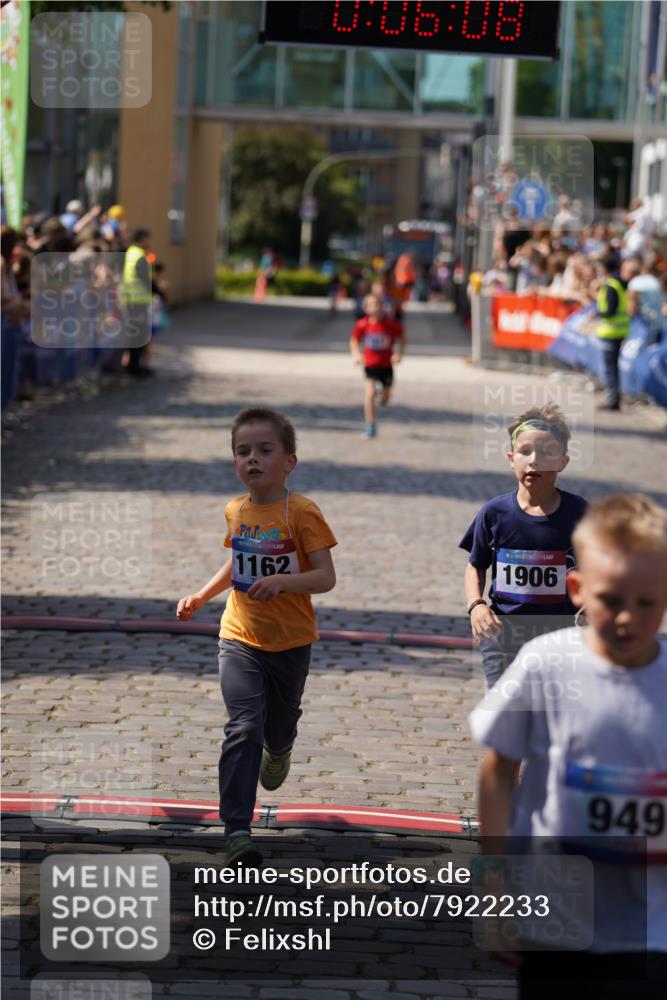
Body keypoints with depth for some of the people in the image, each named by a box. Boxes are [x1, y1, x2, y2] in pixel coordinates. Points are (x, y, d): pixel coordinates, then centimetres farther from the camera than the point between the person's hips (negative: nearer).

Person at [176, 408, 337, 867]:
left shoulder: (302, 512, -14)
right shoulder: (236, 511, 2)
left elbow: (326, 577, -18)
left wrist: (282, 581, -34)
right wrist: (202, 595, 12)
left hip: (290, 643, -2)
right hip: (240, 639, 2)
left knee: (279, 727, 19)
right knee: (244, 728, -15)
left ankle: (279, 750, 58)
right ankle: (237, 830, -18)